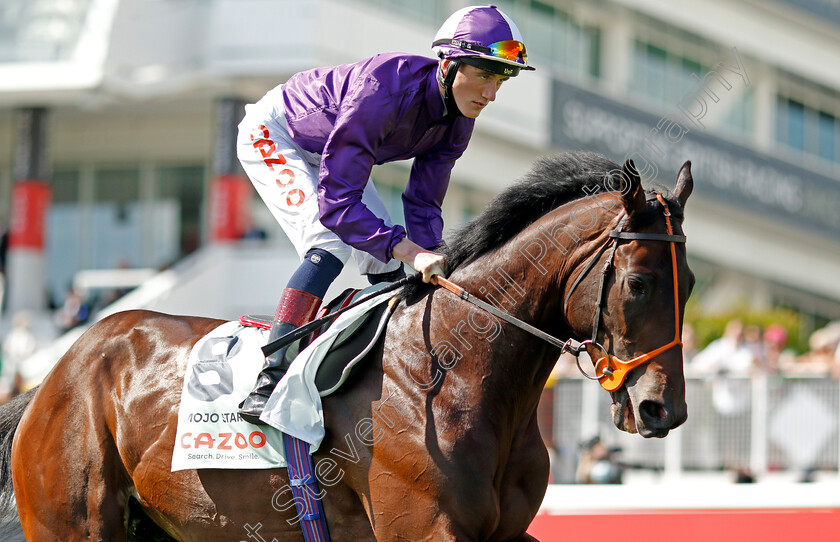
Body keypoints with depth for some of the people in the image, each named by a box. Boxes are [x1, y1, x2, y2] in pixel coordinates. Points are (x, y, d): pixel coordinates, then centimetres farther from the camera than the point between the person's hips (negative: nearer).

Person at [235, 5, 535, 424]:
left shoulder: (457, 120, -17)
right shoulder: (382, 92, -41)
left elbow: (424, 204, -11)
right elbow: (335, 201, -43)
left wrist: (429, 263, -29)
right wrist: (407, 248, -50)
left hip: (332, 153, 8)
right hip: (272, 135, -8)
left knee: (388, 267, 2)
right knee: (331, 245, -27)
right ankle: (268, 383, -32)